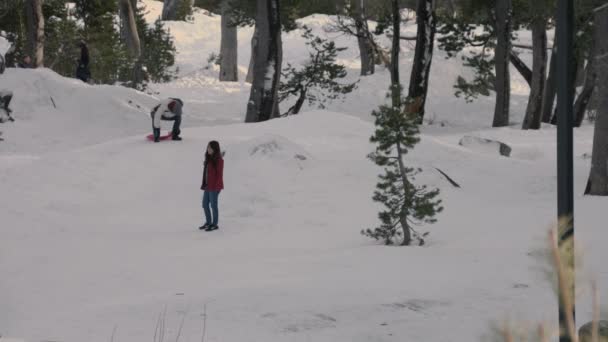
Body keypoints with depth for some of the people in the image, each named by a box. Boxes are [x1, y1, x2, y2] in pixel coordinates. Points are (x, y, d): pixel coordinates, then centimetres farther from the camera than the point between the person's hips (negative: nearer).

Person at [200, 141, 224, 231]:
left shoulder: (219, 160, -13)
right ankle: (208, 222, 26)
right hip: (207, 186, 8)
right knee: (205, 204, 13)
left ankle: (215, 224, 11)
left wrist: (216, 186, -17)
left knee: (213, 205, 0)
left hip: (214, 187, -8)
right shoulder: (209, 159, 11)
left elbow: (219, 174, -14)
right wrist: (204, 184, 12)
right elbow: (206, 172, 14)